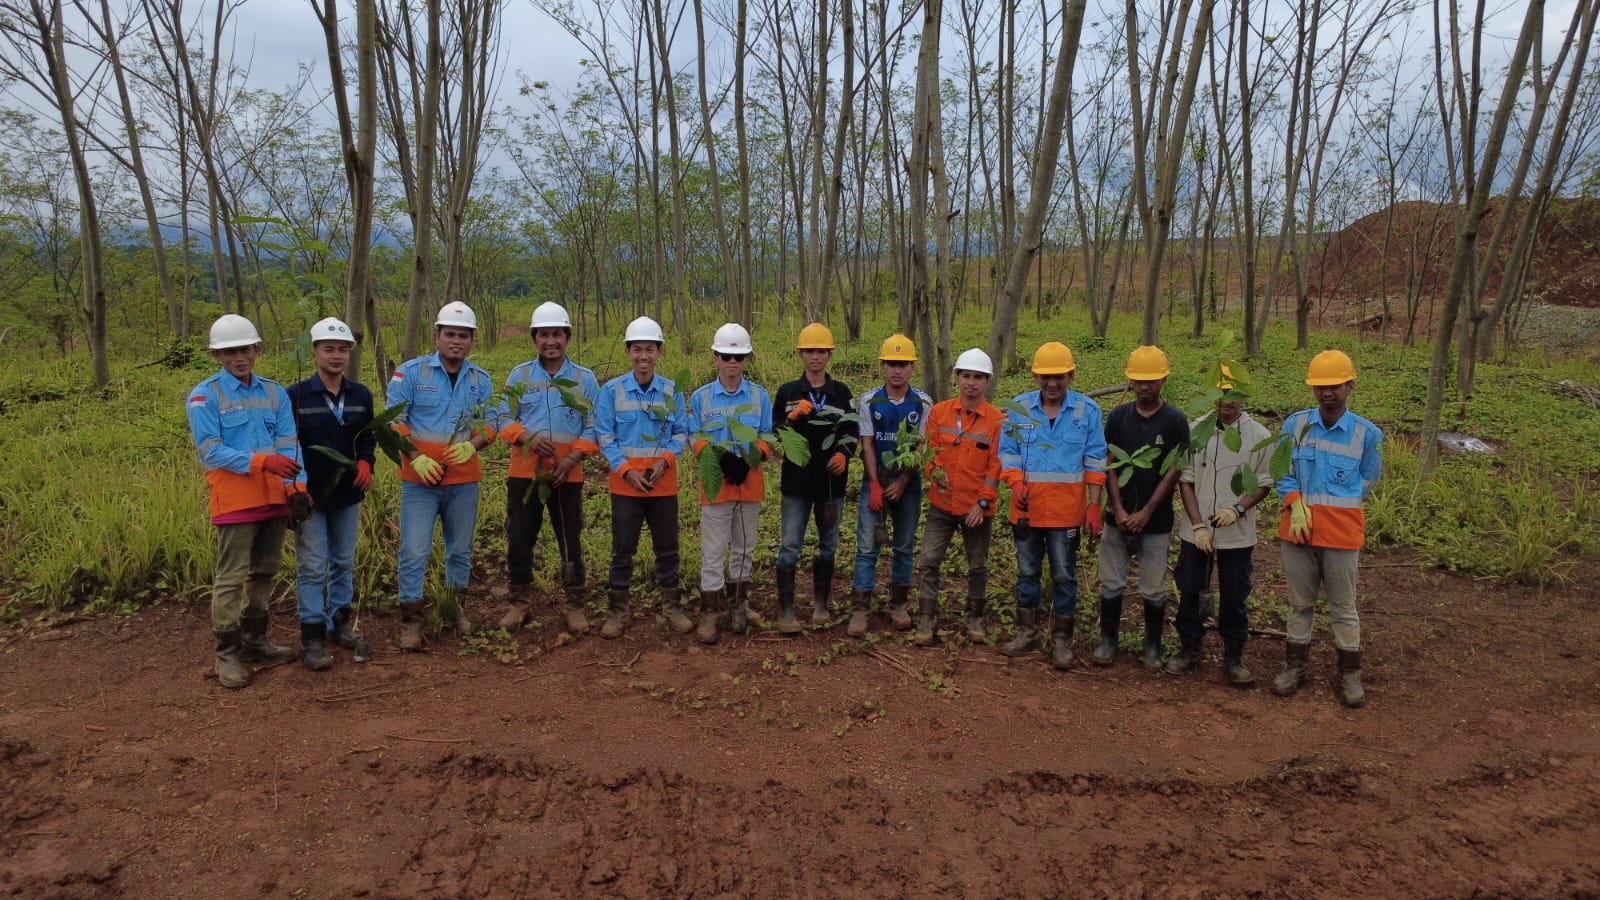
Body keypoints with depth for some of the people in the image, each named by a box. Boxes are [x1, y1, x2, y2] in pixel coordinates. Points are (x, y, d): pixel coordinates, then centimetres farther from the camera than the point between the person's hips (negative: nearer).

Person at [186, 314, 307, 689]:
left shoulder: (275, 393, 8)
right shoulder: (204, 396, -5)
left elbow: (289, 446, 3)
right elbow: (211, 452, -13)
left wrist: (296, 488, -10)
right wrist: (263, 462, -24)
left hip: (275, 499, 5)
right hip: (235, 500, -5)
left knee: (265, 571, 14)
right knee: (231, 577, -2)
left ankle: (255, 640, 28)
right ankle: (228, 653, 8)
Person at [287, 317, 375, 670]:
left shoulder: (362, 395, 3)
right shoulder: (296, 395, -8)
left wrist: (366, 462, -8)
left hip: (347, 494, 4)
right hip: (310, 495, -4)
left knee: (344, 562, 14)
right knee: (312, 566, 0)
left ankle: (341, 621, 27)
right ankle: (312, 633, 8)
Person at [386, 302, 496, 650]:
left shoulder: (481, 380, 6)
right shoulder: (410, 372, -4)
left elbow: (489, 424, 9)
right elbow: (395, 421, -4)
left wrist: (473, 445, -13)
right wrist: (415, 457, -16)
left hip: (464, 480, 3)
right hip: (420, 478, -3)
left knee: (461, 549, 14)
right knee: (414, 551, -5)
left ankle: (455, 606, 32)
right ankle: (411, 619, 7)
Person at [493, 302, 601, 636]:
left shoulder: (585, 379, 2)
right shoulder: (519, 375, 5)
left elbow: (593, 428, 1)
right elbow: (503, 418, 3)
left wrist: (571, 459, -14)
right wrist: (528, 437, -17)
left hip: (567, 476, -1)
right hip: (523, 473, 1)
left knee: (571, 543, 5)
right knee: (519, 541, 8)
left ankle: (574, 605, 19)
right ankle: (520, 603, 24)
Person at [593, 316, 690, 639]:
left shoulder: (671, 390, 1)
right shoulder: (612, 390, -4)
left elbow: (681, 432, 4)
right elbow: (604, 436, -3)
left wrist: (665, 460, -13)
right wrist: (627, 470, -13)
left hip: (664, 482, 2)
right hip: (625, 482, -1)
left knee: (667, 547, 10)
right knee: (623, 549, 6)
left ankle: (673, 606, 24)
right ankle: (617, 610, 18)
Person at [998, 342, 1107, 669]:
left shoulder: (1088, 410, -1)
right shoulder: (1019, 408, 1)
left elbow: (1095, 463, 0)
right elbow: (1008, 452, 3)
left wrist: (1094, 505, -3)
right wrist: (1017, 483, -15)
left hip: (1066, 511, -2)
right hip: (1027, 508, 2)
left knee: (1064, 576, 5)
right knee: (1027, 572, 13)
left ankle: (1061, 640, 17)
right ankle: (1027, 633, 26)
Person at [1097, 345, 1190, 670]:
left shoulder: (1175, 420, -4)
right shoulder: (1118, 416, 3)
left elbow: (1174, 471, -6)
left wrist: (1145, 512, -10)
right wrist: (1119, 509, -7)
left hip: (1156, 521, -2)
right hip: (1118, 517, 2)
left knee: (1153, 590, 5)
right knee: (1111, 584, 7)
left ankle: (1153, 646, 21)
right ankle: (1108, 640, 21)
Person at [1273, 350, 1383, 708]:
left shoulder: (1367, 433, -4)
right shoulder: (1295, 423, -1)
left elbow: (1367, 481, 9)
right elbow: (1282, 471, 3)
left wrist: (1327, 503, 2)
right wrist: (1297, 504, -13)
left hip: (1342, 533, -1)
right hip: (1298, 528, 1)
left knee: (1343, 608, 10)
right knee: (1300, 603, 14)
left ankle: (1350, 674, 25)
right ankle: (1295, 666, 27)